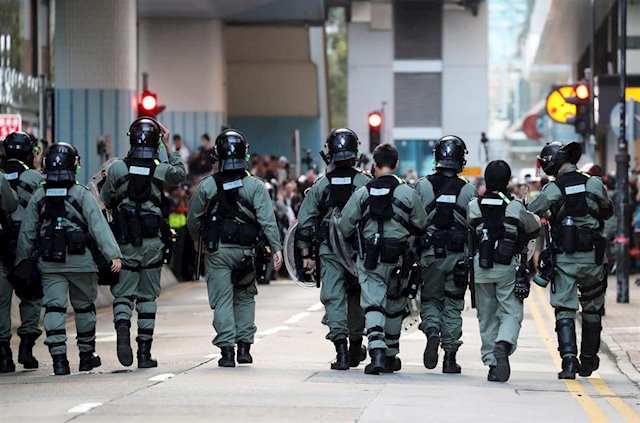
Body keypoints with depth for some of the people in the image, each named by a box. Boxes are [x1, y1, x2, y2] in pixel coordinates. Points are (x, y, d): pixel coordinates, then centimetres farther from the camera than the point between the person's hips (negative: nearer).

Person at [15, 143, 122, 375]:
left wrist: (22, 261, 16)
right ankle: (87, 355, 24)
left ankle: (59, 358, -13)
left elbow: (27, 233, 8)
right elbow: (98, 226, -12)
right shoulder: (82, 195, -5)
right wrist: (113, 254, -16)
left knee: (54, 308, -1)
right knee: (84, 307, 14)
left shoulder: (38, 197, 4)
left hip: (49, 263, 2)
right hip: (81, 261, -1)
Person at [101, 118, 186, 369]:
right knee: (147, 297, 10)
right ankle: (145, 352, 11)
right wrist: (169, 146, 18)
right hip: (153, 242, 1)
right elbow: (181, 174, 16)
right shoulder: (161, 170, -6)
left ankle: (122, 329, -24)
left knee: (123, 294, 6)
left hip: (125, 242, -1)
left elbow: (105, 200, 5)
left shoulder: (117, 169, -7)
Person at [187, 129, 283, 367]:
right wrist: (276, 247, -7)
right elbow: (267, 219, -9)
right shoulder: (255, 186, -3)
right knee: (245, 297, 17)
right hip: (245, 250, 1)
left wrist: (197, 240, 26)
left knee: (222, 300, 2)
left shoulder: (207, 186, -2)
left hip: (217, 250, -1)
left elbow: (193, 219, 7)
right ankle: (244, 346, 14)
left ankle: (227, 349, -6)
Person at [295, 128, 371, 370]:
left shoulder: (321, 185, 1)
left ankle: (341, 348, -13)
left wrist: (306, 255, 9)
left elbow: (304, 223, 2)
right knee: (357, 297, 17)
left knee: (333, 298, 1)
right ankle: (355, 346, 29)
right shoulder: (366, 183, -4)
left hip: (329, 251, 0)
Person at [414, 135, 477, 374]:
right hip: (458, 256, 0)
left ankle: (432, 333, -13)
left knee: (430, 299, 15)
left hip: (429, 254, 0)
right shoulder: (468, 191, -3)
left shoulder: (422, 186, -3)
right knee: (453, 305, 8)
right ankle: (450, 357, 6)